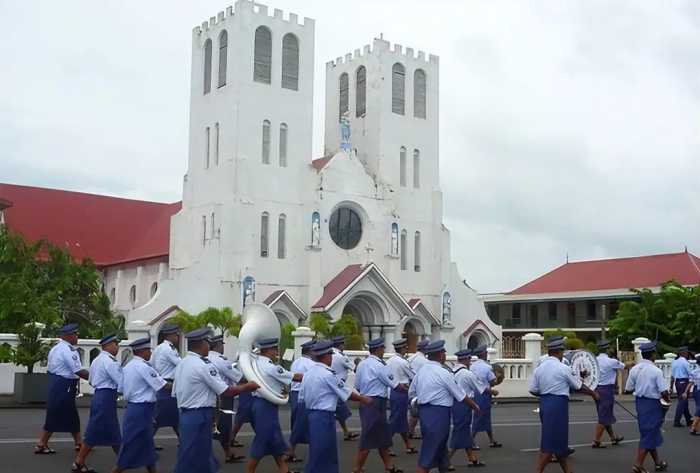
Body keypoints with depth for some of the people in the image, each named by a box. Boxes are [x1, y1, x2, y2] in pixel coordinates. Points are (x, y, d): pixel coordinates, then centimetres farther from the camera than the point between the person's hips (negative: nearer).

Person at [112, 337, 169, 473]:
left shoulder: (128, 366, 11)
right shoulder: (143, 367, -16)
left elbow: (124, 390, 16)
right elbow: (163, 385, -14)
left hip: (132, 408, 9)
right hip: (141, 411, -9)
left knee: (147, 448, 15)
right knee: (132, 448, -2)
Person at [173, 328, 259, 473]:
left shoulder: (181, 364, 10)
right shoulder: (204, 365, -17)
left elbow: (175, 393, 15)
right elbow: (226, 391, -17)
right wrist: (248, 386, -3)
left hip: (185, 415, 9)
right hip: (199, 417, -9)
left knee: (203, 457, 17)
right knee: (192, 461, -1)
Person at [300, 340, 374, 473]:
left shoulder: (308, 373, 6)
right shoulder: (327, 375, -16)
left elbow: (301, 397, 11)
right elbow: (347, 393, -7)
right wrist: (363, 399, 8)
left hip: (310, 414, 8)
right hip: (324, 417, -8)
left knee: (328, 452, 17)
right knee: (320, 453, 0)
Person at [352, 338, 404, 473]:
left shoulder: (362, 363, 6)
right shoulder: (380, 365, -16)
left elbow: (357, 385, 11)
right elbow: (394, 384, -8)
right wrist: (405, 388, 9)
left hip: (365, 402, 9)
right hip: (376, 403, -9)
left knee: (382, 436, 19)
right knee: (369, 438, -1)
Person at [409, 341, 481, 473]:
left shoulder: (421, 370, 7)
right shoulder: (444, 373, -14)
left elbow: (412, 392, 14)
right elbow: (461, 395, -6)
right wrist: (474, 405, 9)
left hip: (423, 410, 8)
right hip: (438, 413, -8)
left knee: (440, 447, 21)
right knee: (429, 452, -4)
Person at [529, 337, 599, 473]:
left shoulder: (539, 368, 8)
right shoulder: (563, 368, -8)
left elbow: (533, 390, 6)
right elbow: (579, 386, 2)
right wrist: (593, 393, 19)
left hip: (544, 404, 7)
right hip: (558, 405, -7)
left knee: (559, 441, 17)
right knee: (550, 443, -4)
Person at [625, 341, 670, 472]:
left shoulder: (634, 369, -3)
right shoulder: (656, 371, -17)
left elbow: (628, 389, 2)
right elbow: (664, 392, -18)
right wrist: (668, 399, 3)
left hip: (639, 402, 6)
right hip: (652, 404, -6)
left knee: (650, 433, 19)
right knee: (649, 434, 3)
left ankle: (657, 462, 32)